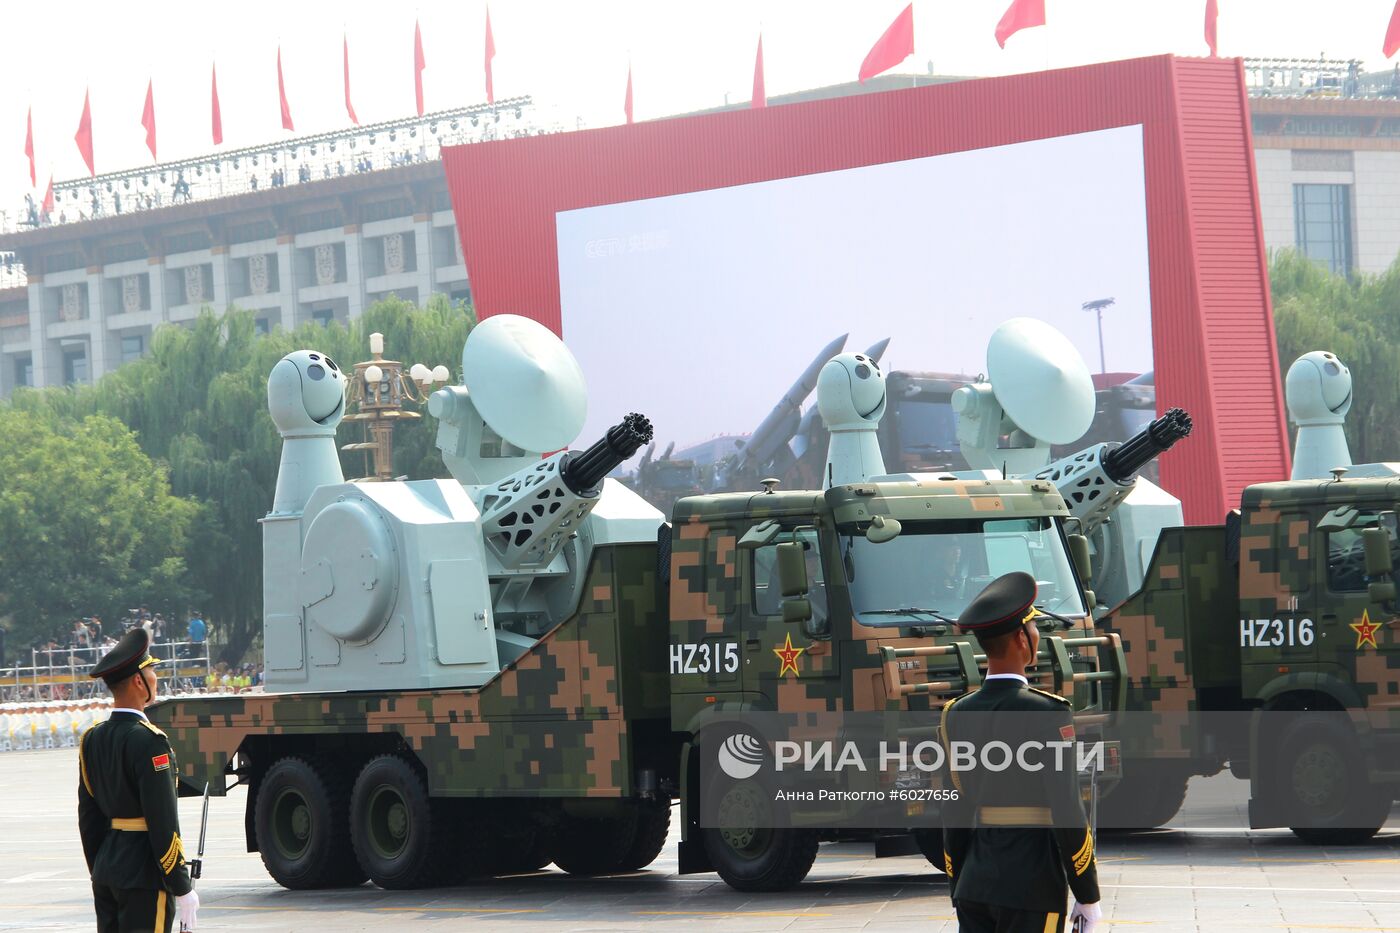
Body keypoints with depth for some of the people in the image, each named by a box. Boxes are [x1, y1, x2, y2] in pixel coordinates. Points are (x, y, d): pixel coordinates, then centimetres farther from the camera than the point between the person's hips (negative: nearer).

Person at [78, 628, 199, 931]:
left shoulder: (92, 739, 9)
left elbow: (88, 818, 14)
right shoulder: (148, 742, -16)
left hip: (106, 872, 8)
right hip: (144, 874, -8)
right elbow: (163, 823, -18)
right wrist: (182, 887, -13)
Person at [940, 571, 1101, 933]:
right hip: (1032, 888, -6)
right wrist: (1088, 895, -4)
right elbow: (1067, 813, -12)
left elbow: (953, 815, 11)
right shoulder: (1045, 714, -11)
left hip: (975, 887, 6)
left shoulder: (956, 715, 7)